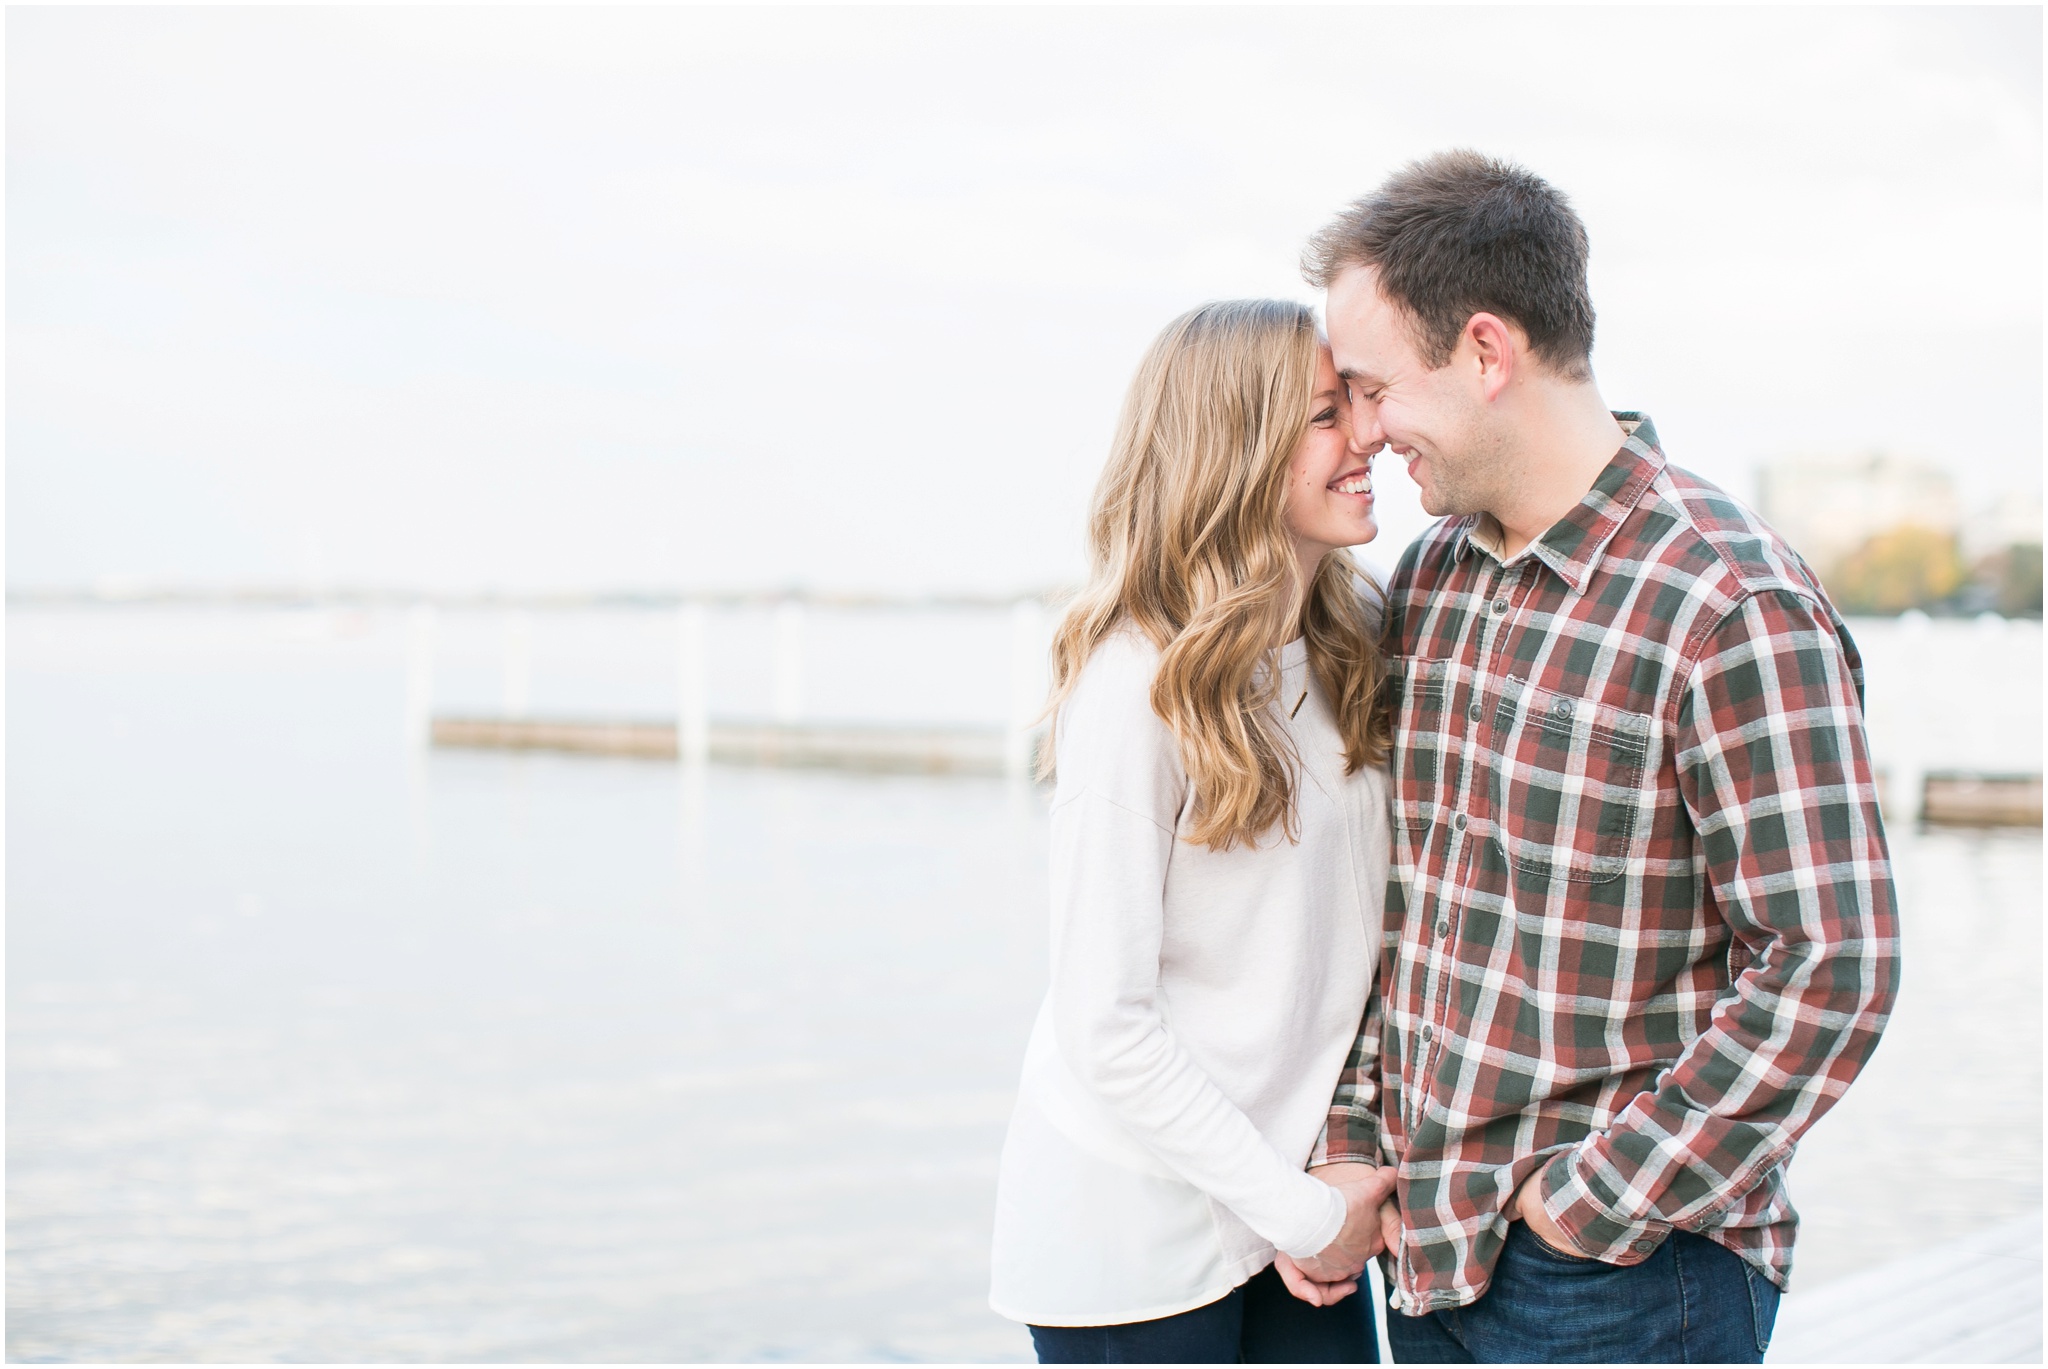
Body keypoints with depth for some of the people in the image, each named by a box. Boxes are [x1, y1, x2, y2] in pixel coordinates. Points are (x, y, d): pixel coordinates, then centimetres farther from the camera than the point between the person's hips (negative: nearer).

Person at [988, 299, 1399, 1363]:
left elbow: (1351, 933, 9)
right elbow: (1106, 1025, -18)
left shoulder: (1355, 648, 3)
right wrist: (1302, 1213, -14)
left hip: (1296, 1186, 6)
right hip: (1138, 1233, -6)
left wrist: (1336, 1190, -1)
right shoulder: (1138, 684, -18)